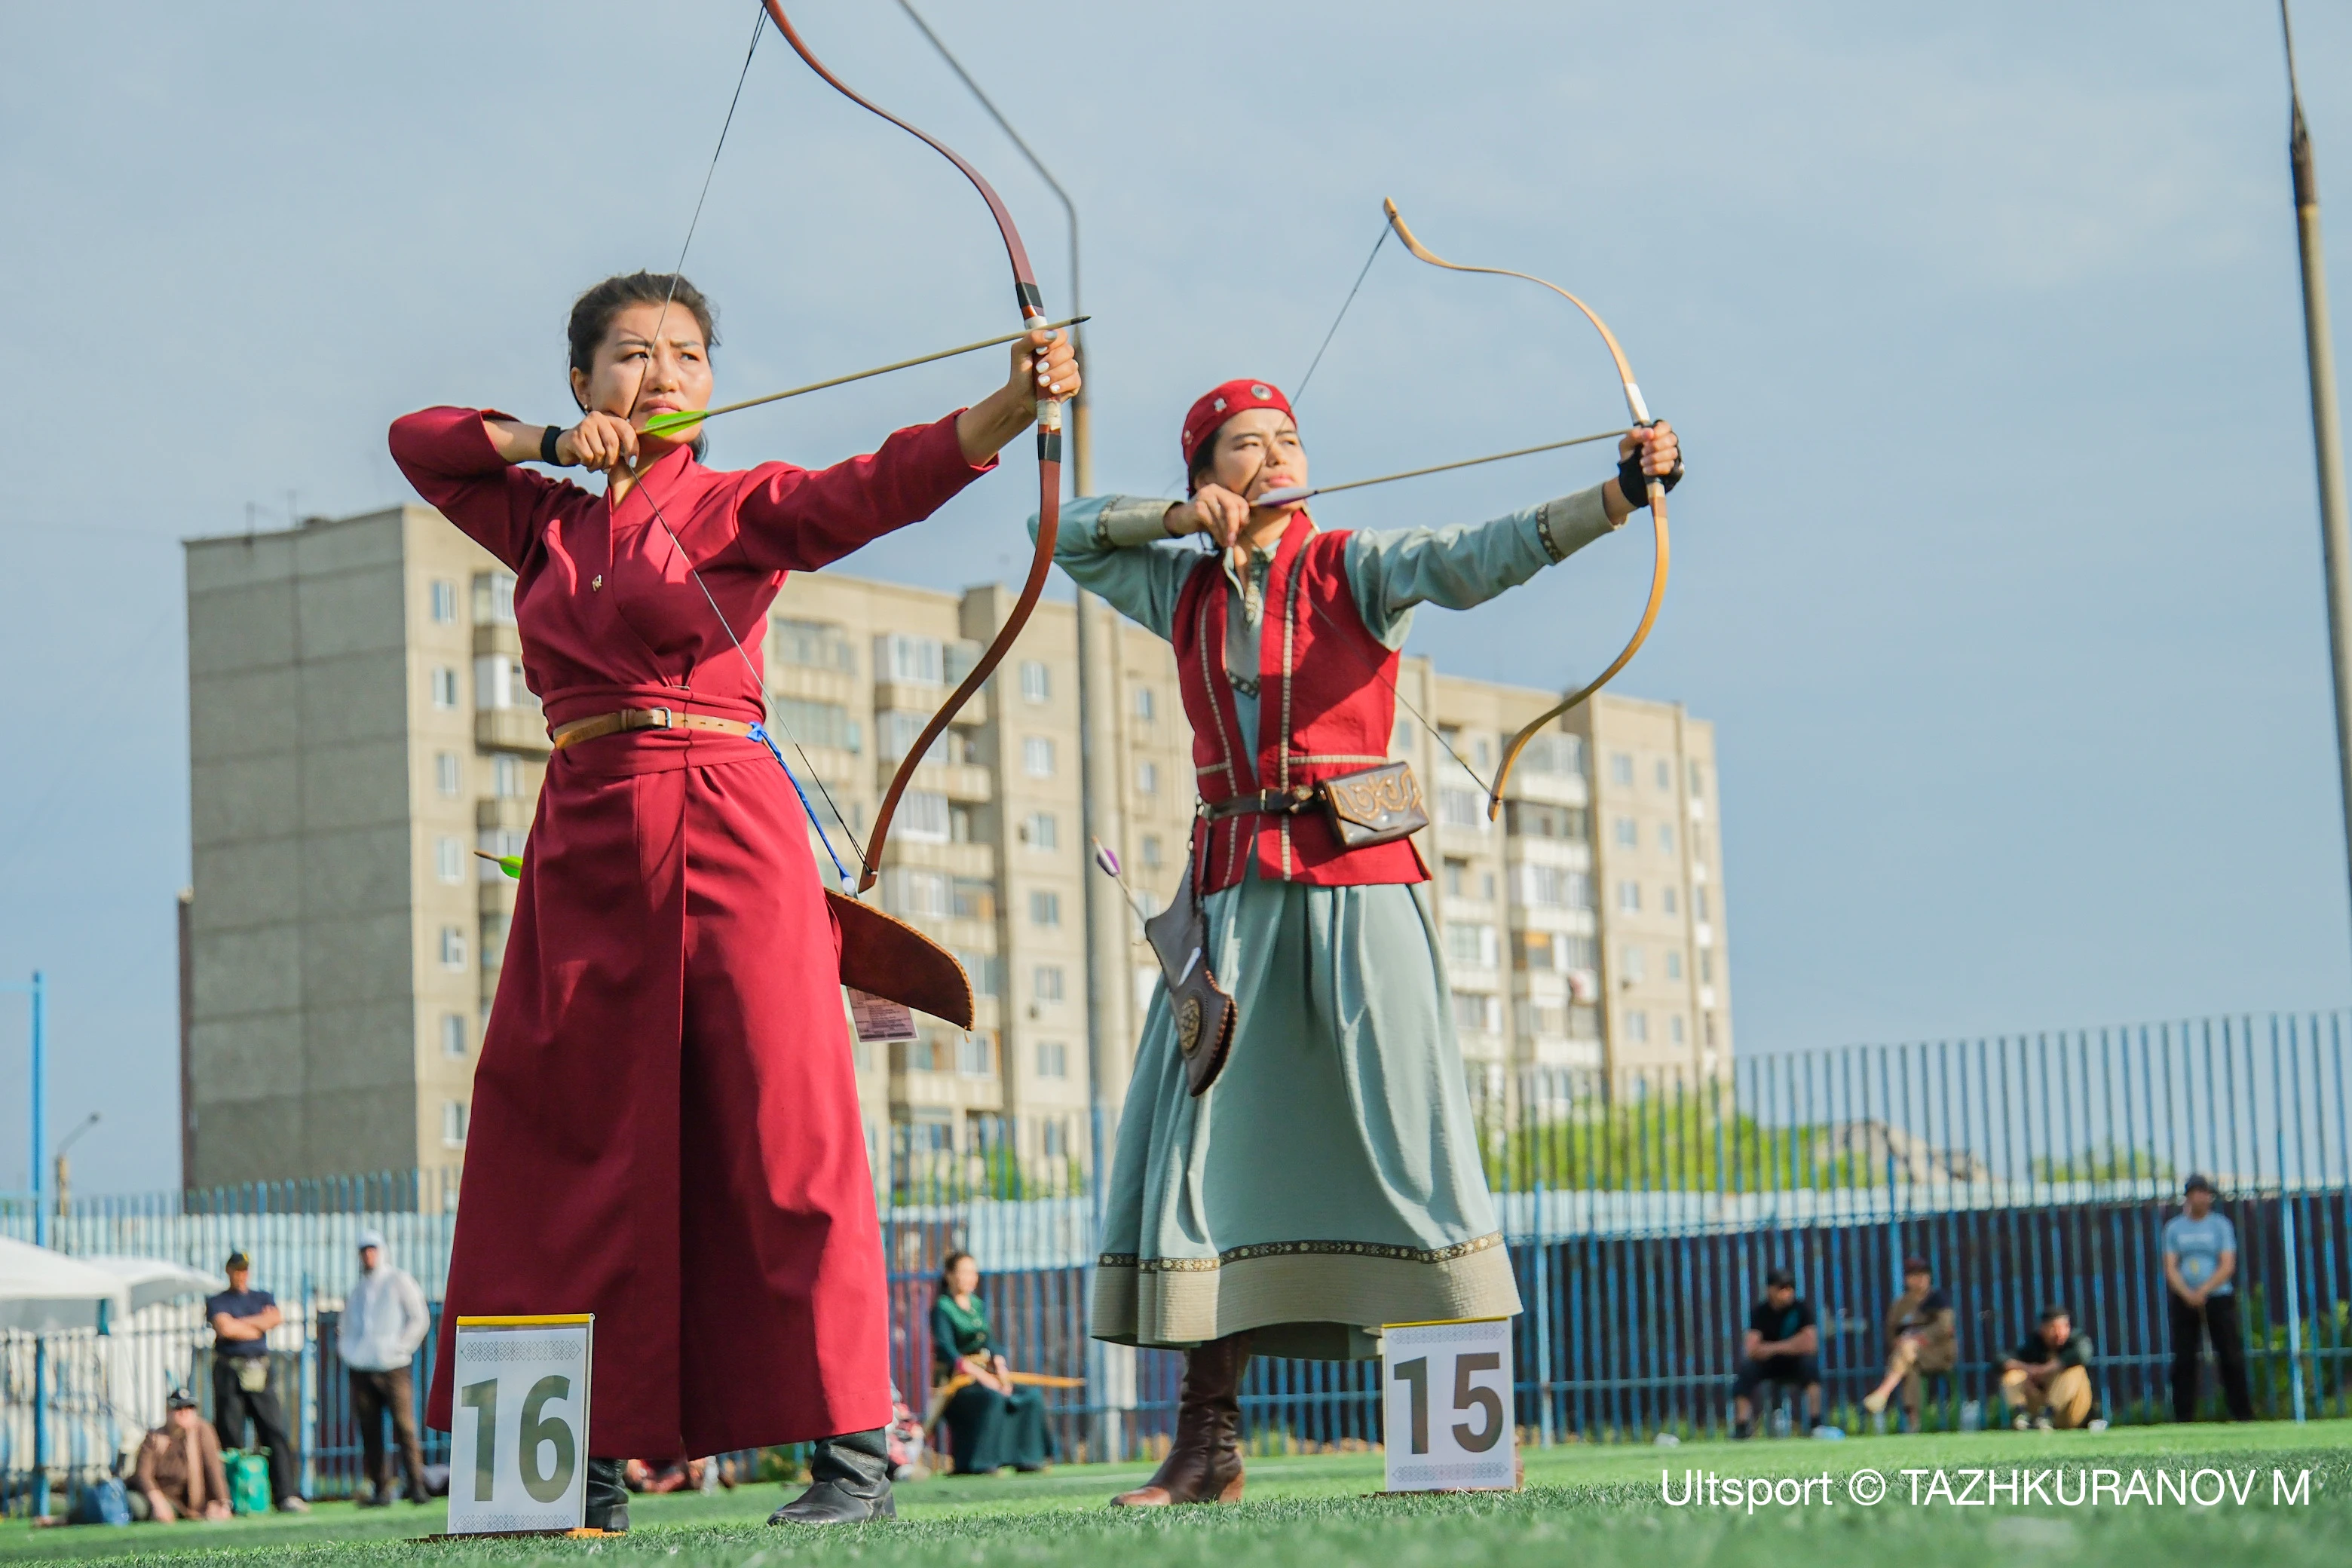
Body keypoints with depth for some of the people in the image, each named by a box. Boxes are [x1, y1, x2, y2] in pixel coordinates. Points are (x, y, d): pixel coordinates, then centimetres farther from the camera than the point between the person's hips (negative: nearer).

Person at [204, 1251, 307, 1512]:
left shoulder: (264, 1298, 20)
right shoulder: (217, 1301, 10)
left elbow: (277, 1317, -1)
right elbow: (224, 1328, -10)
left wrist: (239, 1324, -3)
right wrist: (259, 1325, 1)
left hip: (259, 1371, 2)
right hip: (229, 1371, -2)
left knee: (276, 1432, -7)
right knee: (230, 1437, -5)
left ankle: (286, 1495, -10)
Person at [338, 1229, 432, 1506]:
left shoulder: (399, 1281, 4)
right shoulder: (358, 1289, 20)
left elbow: (420, 1318, 1)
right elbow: (346, 1324, 29)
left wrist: (402, 1347, -8)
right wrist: (344, 1349, 11)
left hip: (393, 1367, -5)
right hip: (361, 1369, 5)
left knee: (405, 1429, -10)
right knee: (370, 1432, 0)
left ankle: (416, 1485, -9)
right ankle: (380, 1489, 3)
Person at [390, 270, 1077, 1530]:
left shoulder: (738, 508, 4)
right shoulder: (547, 522, 18)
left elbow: (881, 485, -12)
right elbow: (416, 441, 25)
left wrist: (1014, 403, -29)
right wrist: (552, 443, 8)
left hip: (724, 833, -5)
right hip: (584, 847, 5)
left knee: (781, 1127, -9)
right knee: (571, 1142, 3)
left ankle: (854, 1448, -9)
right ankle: (591, 1463, 9)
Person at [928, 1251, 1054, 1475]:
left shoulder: (979, 1306, 17)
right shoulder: (942, 1308, -5)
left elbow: (989, 1344, 13)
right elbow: (946, 1350, -16)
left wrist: (1001, 1371, -7)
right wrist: (980, 1375, -25)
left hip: (983, 1373, 7)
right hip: (954, 1378, -7)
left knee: (1032, 1396, -11)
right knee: (992, 1399, -35)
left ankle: (1025, 1458, -9)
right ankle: (978, 1463, -29)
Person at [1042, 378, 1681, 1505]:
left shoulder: (1356, 568, 4)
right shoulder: (1185, 587, 15)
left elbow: (1475, 559, -11)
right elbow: (1073, 536, 20)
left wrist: (1616, 495, -27)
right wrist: (1178, 517, 3)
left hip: (1358, 875, -3)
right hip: (1235, 886, 3)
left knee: (1407, 1125, -10)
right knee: (1201, 1138, -2)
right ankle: (1207, 1442, 2)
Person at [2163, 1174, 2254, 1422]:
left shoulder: (2221, 1225, 3)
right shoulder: (2174, 1227, 9)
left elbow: (2228, 1266, -4)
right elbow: (2170, 1268, 3)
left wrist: (2203, 1292, -16)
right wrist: (2188, 1294, -14)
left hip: (2219, 1299, -2)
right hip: (2183, 1301, 2)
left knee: (2231, 1358, -4)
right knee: (2183, 1361, -1)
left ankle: (2242, 1414, 1)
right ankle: (2183, 1418, 3)